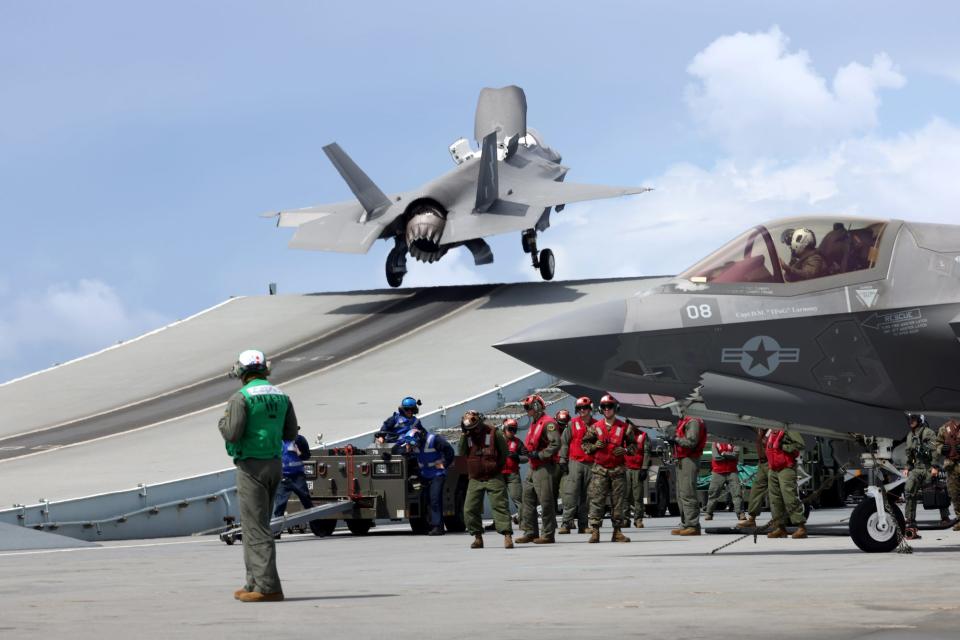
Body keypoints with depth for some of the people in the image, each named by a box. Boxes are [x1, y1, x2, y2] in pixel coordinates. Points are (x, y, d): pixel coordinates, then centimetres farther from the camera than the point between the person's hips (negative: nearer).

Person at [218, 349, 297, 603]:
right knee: (257, 525, 16)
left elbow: (232, 434, -19)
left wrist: (223, 422, 2)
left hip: (251, 466, -7)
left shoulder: (241, 398, -12)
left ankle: (268, 586, -13)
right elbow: (290, 433, 12)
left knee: (256, 527, -7)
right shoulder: (281, 396, 9)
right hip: (275, 464, 7)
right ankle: (254, 583, 18)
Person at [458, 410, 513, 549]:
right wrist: (464, 437, -13)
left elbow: (504, 452, 1)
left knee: (500, 506, -11)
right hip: (475, 479, 5)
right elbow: (461, 452, -3)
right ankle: (478, 537, 12)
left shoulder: (493, 433, -5)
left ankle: (507, 536, -17)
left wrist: (497, 467, 1)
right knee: (470, 509, 1)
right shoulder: (468, 436, 7)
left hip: (493, 478, -4)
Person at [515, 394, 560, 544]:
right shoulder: (534, 423, 20)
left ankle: (548, 535, -3)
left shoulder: (548, 423, -11)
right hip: (533, 467, 10)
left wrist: (538, 455, -20)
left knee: (546, 501, -7)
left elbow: (555, 444, -21)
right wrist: (527, 452, 9)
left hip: (544, 467, -10)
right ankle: (530, 532, 17)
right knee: (528, 498, 11)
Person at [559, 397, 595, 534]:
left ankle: (583, 525, 10)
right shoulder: (573, 424, 5)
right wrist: (563, 459, -3)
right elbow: (564, 442, 5)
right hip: (575, 462, -2)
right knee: (571, 492, -12)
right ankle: (566, 523, -14)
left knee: (586, 495, 5)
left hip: (591, 464, 2)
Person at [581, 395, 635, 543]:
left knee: (618, 501, 4)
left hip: (618, 469, 1)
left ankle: (617, 531, 12)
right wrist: (594, 446, -9)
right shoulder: (595, 427, 5)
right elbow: (585, 443, 12)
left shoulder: (624, 427, 5)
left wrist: (625, 450, -9)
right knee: (596, 500, -7)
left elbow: (634, 445, 12)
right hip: (600, 469, -1)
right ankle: (594, 531, -7)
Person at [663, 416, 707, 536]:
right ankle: (685, 525, 15)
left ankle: (693, 526, -14)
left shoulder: (693, 422, -13)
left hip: (689, 460, -11)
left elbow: (691, 442, -21)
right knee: (681, 494, 12)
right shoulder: (683, 421, 19)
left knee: (687, 494, -13)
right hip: (681, 461, 11)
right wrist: (672, 439, 7)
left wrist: (675, 439, -12)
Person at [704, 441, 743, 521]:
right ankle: (709, 513, 14)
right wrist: (729, 456, -5)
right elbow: (716, 457, -8)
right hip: (718, 473, 0)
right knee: (713, 494, 4)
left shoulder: (734, 445, 7)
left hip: (732, 473, 0)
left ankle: (740, 513, -12)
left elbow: (735, 455, -10)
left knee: (737, 492, -10)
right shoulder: (715, 444, 6)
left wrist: (724, 454, -10)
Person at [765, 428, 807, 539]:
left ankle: (801, 527, -11)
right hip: (773, 470, 9)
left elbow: (800, 445, -20)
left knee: (790, 499, -13)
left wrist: (783, 447, -17)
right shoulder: (771, 432, 16)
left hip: (786, 469, -9)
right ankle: (780, 528, 15)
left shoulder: (787, 430, -12)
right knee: (775, 500, 9)